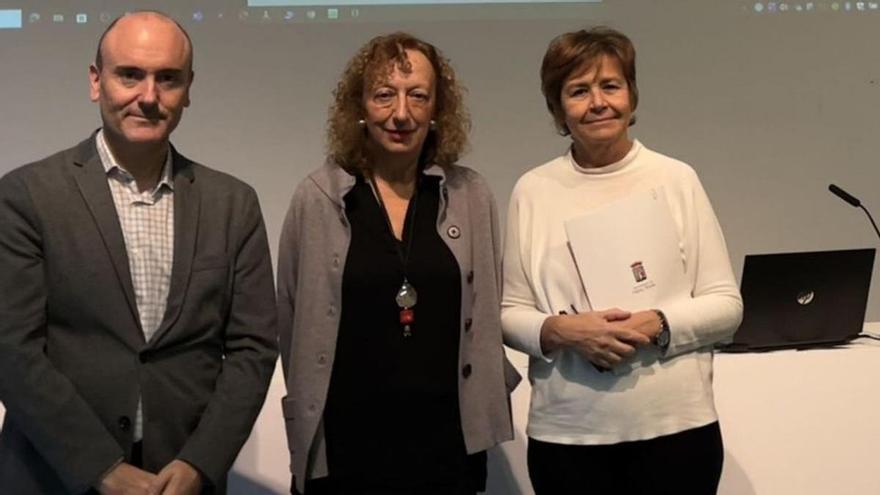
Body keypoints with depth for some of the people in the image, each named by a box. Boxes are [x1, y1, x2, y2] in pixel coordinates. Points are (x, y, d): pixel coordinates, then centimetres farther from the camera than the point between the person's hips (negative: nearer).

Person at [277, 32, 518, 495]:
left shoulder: (470, 194, 2)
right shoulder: (317, 196, -4)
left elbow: (487, 315, 10)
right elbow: (291, 319, 3)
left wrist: (486, 401, 8)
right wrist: (306, 414, 7)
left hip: (449, 442, 2)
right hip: (347, 445, -2)